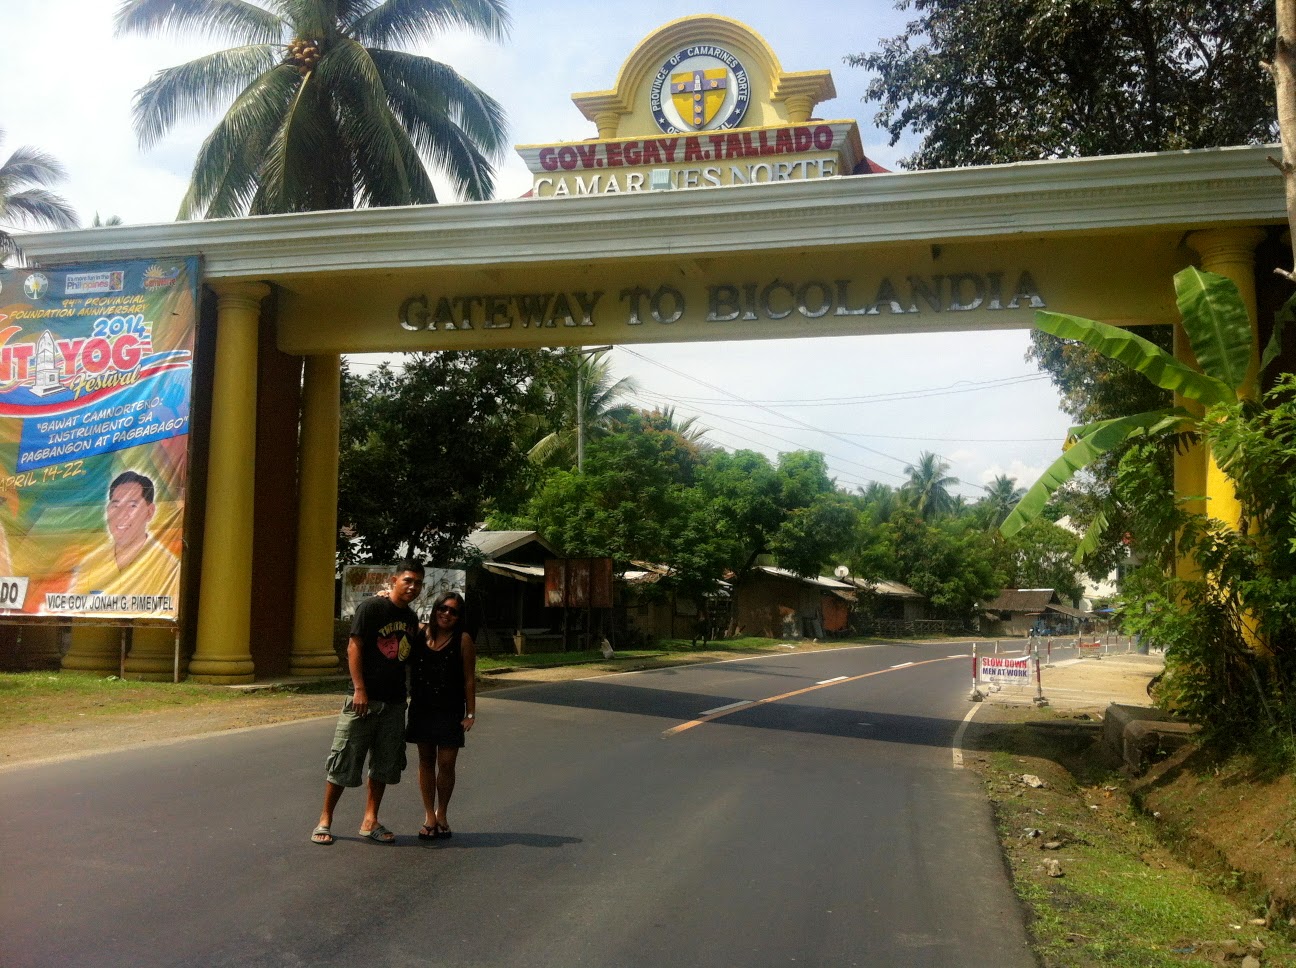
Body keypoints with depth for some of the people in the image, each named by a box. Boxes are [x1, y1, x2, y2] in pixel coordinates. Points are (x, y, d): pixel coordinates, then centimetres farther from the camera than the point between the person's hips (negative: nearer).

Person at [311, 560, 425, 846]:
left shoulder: (411, 618, 13)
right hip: (365, 699, -6)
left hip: (394, 702, 7)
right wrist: (359, 689, -18)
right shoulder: (372, 607, -8)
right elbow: (354, 647, -12)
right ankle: (325, 820, 11)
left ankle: (370, 822, 20)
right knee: (344, 761, -1)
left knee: (385, 764, 10)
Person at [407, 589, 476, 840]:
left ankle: (441, 815, 18)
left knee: (446, 763, -1)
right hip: (422, 709, 3)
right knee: (426, 761, 9)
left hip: (450, 712, -3)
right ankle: (429, 816, 19)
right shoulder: (420, 634, 3)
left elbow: (469, 679, -3)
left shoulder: (463, 640, -5)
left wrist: (470, 713, -6)